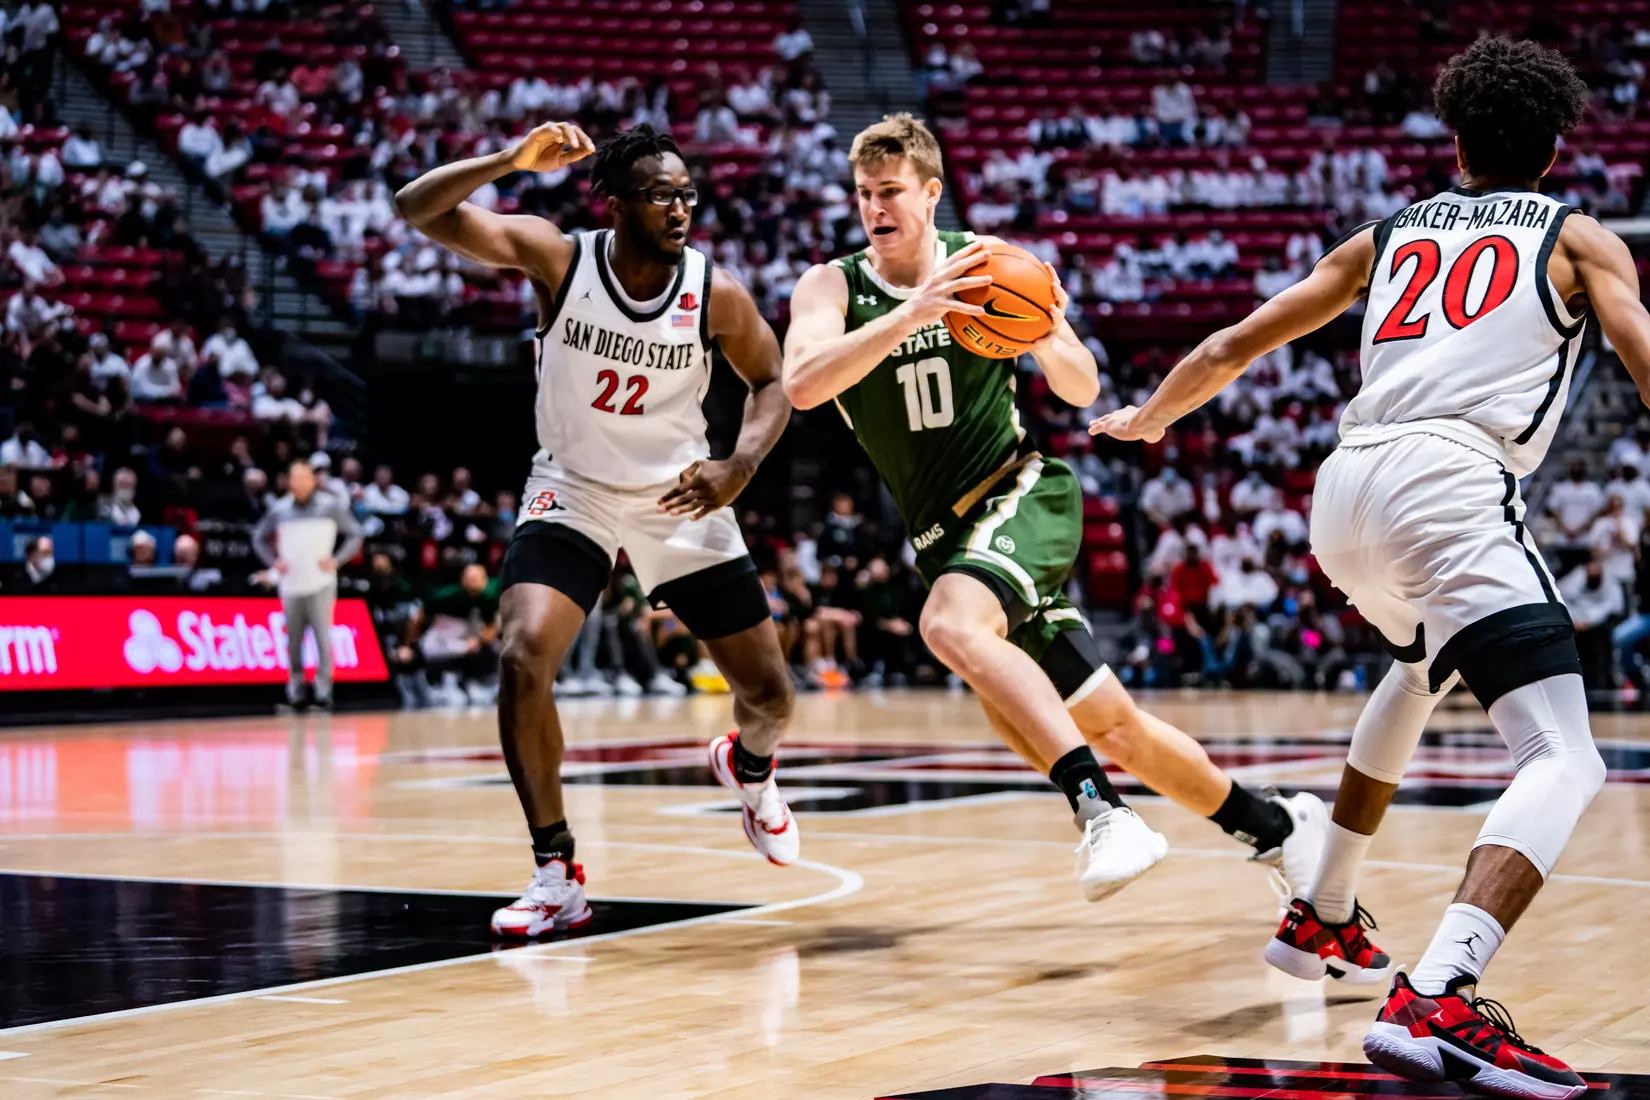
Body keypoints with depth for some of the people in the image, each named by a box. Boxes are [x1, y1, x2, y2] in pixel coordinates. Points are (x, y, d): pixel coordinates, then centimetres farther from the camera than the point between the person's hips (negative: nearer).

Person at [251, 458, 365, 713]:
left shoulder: (331, 506, 1)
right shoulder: (279, 509, 8)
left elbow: (354, 534, 4)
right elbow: (259, 537, 20)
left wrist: (336, 560, -8)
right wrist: (273, 561, 4)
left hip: (320, 584, -3)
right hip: (290, 585, 3)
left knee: (323, 637, -8)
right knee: (293, 641, 5)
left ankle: (323, 694, -5)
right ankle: (295, 696, 12)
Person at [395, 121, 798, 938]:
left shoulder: (717, 296, -15)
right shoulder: (558, 259, -18)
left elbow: (772, 381, 3)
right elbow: (417, 210, -25)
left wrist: (741, 464, -16)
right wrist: (511, 162, -40)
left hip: (680, 501, 2)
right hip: (572, 494, -1)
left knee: (770, 693, 5)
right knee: (523, 658, -26)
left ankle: (748, 766, 46)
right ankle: (557, 876, -13)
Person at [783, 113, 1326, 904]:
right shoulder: (833, 287, -1)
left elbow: (1083, 391, 7)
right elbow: (802, 385, -22)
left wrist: (1050, 342, -16)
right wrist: (912, 314, -32)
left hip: (1022, 494, -3)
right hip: (945, 535, 3)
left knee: (950, 623, -36)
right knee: (1112, 730, 8)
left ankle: (1102, 812, -41)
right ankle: (1276, 826, 27)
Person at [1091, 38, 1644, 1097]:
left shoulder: (1390, 235, 27)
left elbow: (1235, 346, 29)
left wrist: (1147, 419, 46)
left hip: (1346, 491, 6)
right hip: (1453, 483, -6)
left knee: (1423, 665, 37)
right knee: (1565, 760, -11)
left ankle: (1325, 915, 42)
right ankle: (1435, 1002, -34)